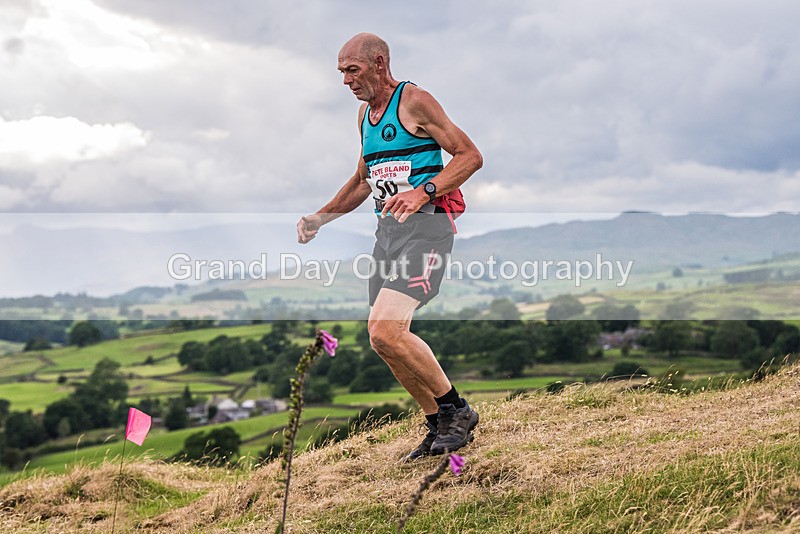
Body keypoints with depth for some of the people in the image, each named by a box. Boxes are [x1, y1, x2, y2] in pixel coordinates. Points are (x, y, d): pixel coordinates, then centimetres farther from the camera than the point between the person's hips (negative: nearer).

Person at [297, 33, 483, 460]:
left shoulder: (414, 101, -6)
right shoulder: (365, 114, 19)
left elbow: (470, 156, -9)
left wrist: (423, 191, -22)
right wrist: (320, 217, 20)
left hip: (424, 227, -9)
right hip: (387, 231, 9)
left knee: (385, 331, -22)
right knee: (387, 338, 6)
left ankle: (456, 410, -6)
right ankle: (440, 427, 20)